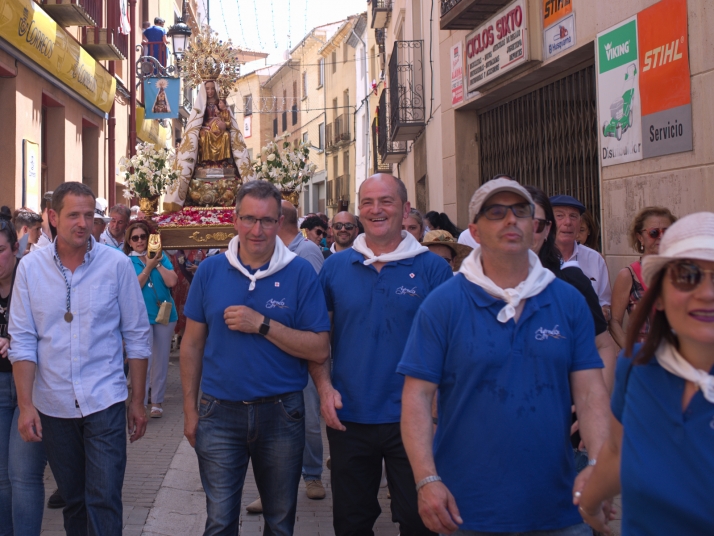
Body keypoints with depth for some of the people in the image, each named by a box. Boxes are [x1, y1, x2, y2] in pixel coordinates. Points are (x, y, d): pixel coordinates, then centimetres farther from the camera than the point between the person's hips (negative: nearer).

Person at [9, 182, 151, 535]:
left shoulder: (117, 265, -6)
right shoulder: (30, 267, -1)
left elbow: (136, 337, 0)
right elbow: (22, 341, 0)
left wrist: (137, 401, 1)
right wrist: (25, 404, -6)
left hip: (105, 402, -2)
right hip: (53, 406, 2)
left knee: (104, 500, -4)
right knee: (72, 499, 15)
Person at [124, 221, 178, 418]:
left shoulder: (161, 256, 4)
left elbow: (172, 281, -8)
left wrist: (157, 263, -13)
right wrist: (148, 266, -18)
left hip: (165, 314, 3)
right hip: (141, 317, -2)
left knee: (161, 361, 9)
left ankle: (157, 401, 21)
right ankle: (140, 403, 4)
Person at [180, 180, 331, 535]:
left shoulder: (301, 273, -6)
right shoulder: (210, 270, 0)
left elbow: (319, 350, -10)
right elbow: (192, 344, 5)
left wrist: (262, 325, -18)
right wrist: (190, 409, 4)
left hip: (281, 413, 0)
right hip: (219, 412, 1)